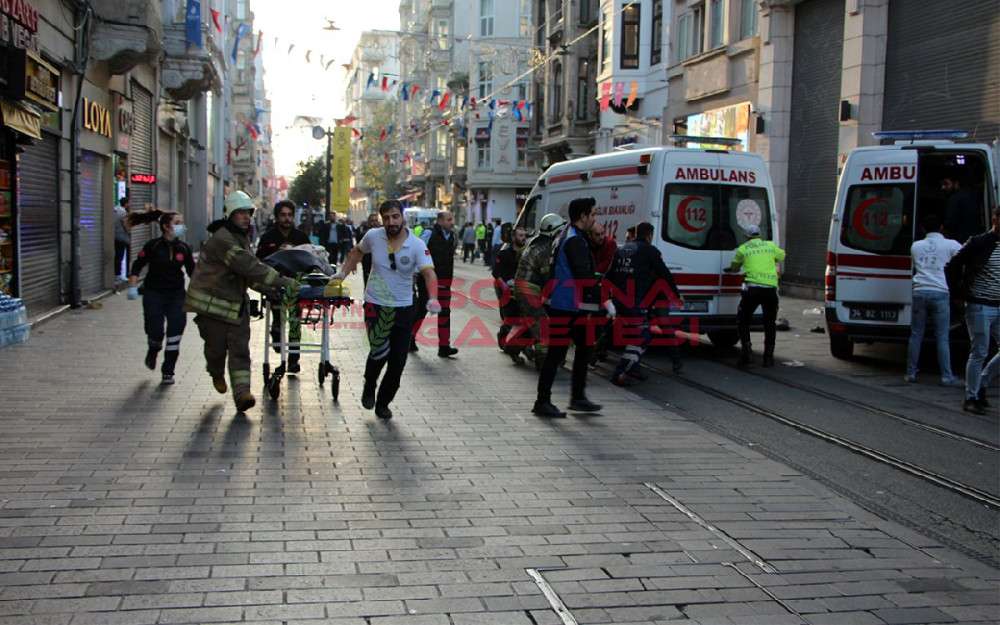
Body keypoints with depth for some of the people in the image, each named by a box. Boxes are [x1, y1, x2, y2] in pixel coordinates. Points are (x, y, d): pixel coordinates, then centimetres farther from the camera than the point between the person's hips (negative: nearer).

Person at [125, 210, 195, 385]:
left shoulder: (183, 248, 1)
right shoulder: (153, 246, -7)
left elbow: (192, 271, 5)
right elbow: (137, 266, -3)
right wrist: (133, 286, -13)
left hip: (176, 295, 2)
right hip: (153, 293, -2)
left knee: (176, 331, -6)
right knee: (155, 332, -6)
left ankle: (168, 372, 7)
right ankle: (153, 351, 32)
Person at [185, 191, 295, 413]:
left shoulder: (241, 238, 14)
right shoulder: (222, 238, -18)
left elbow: (247, 272, 17)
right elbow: (247, 265, -27)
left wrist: (269, 288, 2)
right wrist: (280, 280, -29)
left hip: (236, 303, 8)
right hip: (211, 301, -8)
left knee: (240, 349, -4)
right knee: (217, 346, 3)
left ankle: (242, 394, -11)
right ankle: (216, 373, 36)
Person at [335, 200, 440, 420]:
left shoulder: (417, 245, -13)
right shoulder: (373, 236, -6)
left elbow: (429, 272, -24)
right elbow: (357, 251, 17)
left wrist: (433, 298, -41)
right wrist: (343, 272, 10)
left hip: (403, 308, 1)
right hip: (375, 305, 0)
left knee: (398, 361, 4)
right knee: (380, 351, -17)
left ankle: (383, 402, 26)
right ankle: (369, 386, 15)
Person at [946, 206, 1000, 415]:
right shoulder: (978, 243, -10)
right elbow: (952, 267, -6)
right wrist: (960, 293, -5)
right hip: (979, 307, -6)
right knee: (979, 353, -3)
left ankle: (981, 384, 21)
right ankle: (971, 398, 7)